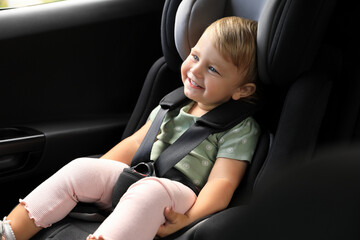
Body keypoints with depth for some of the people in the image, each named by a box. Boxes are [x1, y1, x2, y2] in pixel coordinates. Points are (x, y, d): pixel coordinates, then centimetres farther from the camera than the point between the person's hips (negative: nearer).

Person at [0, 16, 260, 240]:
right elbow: (135, 143, 22)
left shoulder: (240, 128, -4)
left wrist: (189, 218, -32)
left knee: (149, 191, -39)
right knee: (81, 168, -12)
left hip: (178, 199, -7)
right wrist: (97, 172, 10)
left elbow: (222, 183, -15)